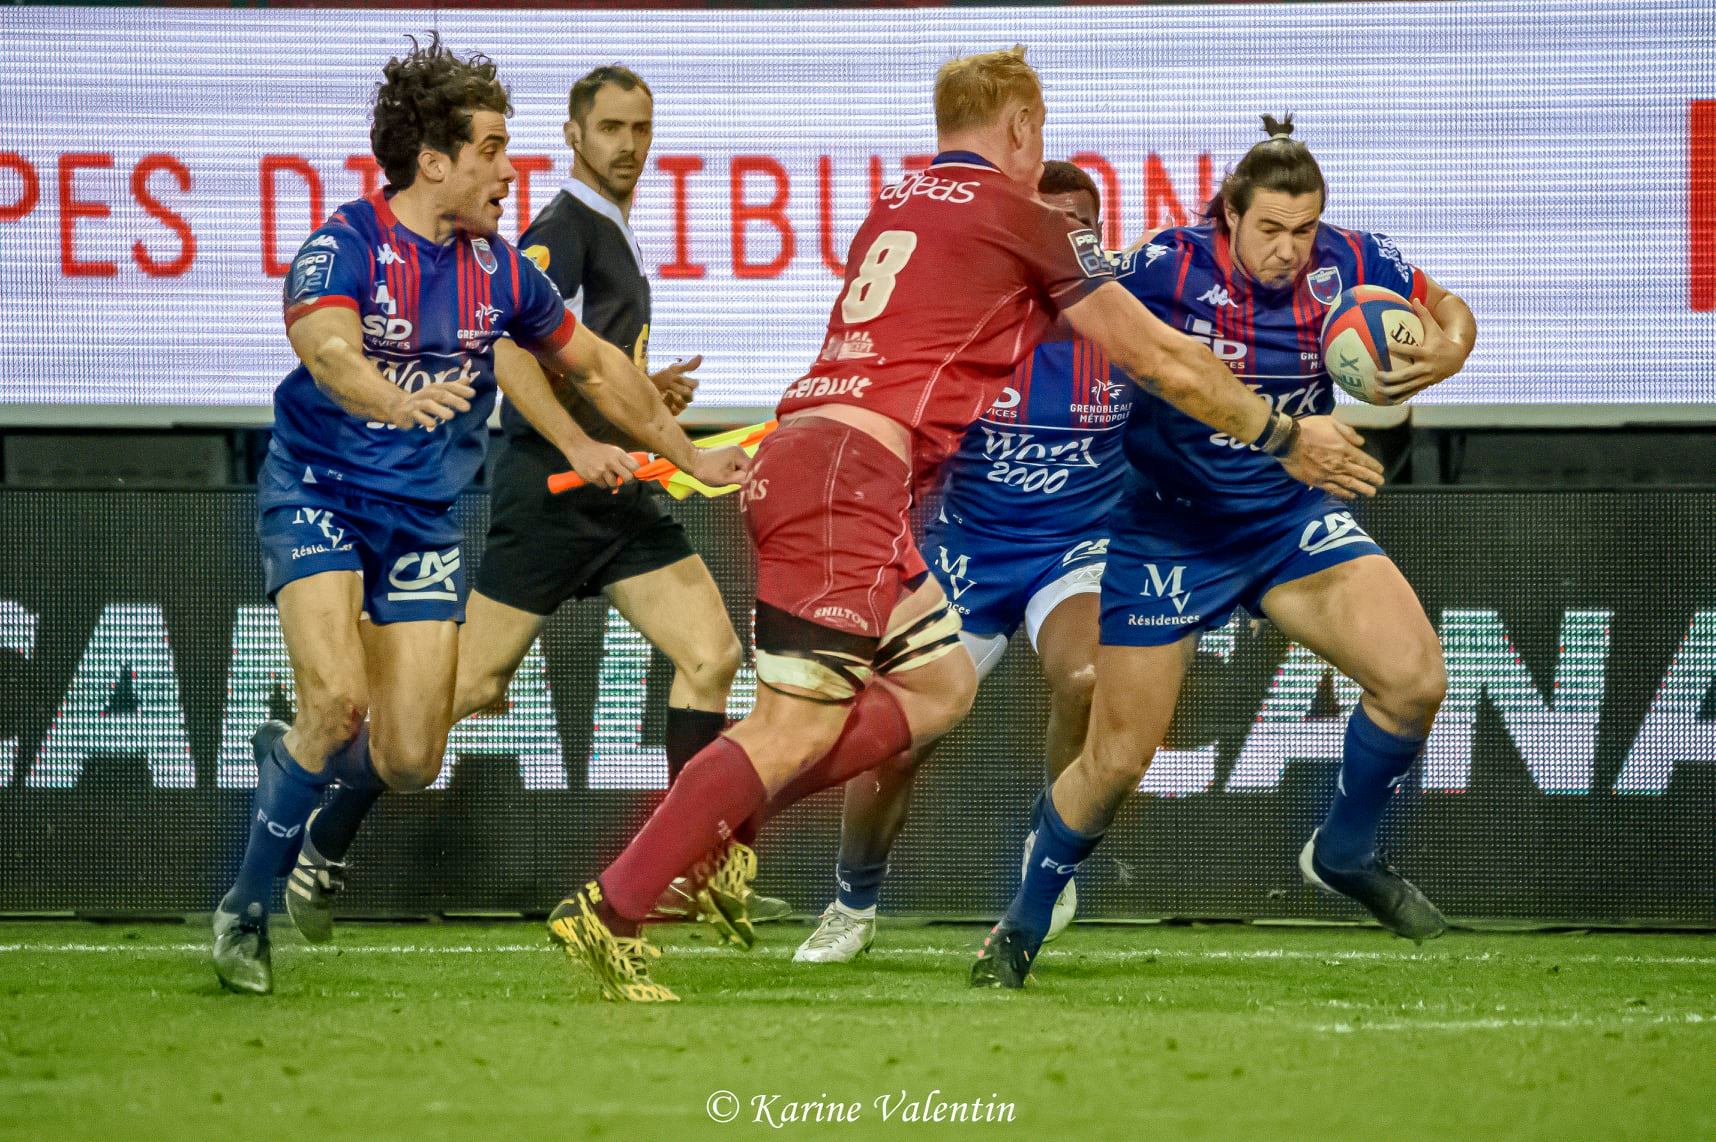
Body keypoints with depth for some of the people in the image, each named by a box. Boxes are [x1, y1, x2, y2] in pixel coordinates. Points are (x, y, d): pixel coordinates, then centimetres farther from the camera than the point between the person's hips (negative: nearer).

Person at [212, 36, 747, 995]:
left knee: (408, 764, -4)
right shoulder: (348, 244, -16)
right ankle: (248, 907, -9)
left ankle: (290, 755, 30)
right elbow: (325, 347, -36)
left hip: (428, 518, 5)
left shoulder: (499, 268, 2)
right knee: (338, 699, -27)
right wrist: (399, 400, -57)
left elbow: (594, 361, 19)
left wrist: (689, 456, 24)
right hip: (319, 493, -5)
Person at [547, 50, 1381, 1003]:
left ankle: (718, 835, 6)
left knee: (941, 685, 15)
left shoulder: (901, 205, 22)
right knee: (798, 726, -10)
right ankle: (610, 912, -14)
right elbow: (1160, 360, 7)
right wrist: (1285, 437, 18)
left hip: (800, 456, 9)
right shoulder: (1017, 216, 1)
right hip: (852, 470, -9)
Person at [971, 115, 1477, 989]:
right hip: (1165, 531, -3)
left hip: (1289, 518, 3)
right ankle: (1022, 925, 24)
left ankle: (1343, 852, 9)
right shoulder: (1171, 267, -21)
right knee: (1118, 759, -1)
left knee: (1414, 676, -17)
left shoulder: (1352, 264, -12)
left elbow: (1450, 314, 4)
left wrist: (1445, 352, -18)